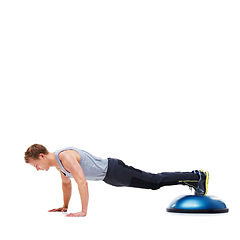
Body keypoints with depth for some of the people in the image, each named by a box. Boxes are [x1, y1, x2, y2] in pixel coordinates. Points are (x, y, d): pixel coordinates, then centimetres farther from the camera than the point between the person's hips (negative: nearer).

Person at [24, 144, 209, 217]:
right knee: (154, 182, 15)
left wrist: (83, 211, -32)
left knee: (156, 182, -2)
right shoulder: (57, 162, 6)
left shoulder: (65, 157, -25)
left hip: (113, 171, -9)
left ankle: (198, 177, 7)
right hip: (108, 175, 9)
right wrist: (65, 206, 23)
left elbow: (82, 182, -33)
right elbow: (66, 183, 22)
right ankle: (193, 178, 25)